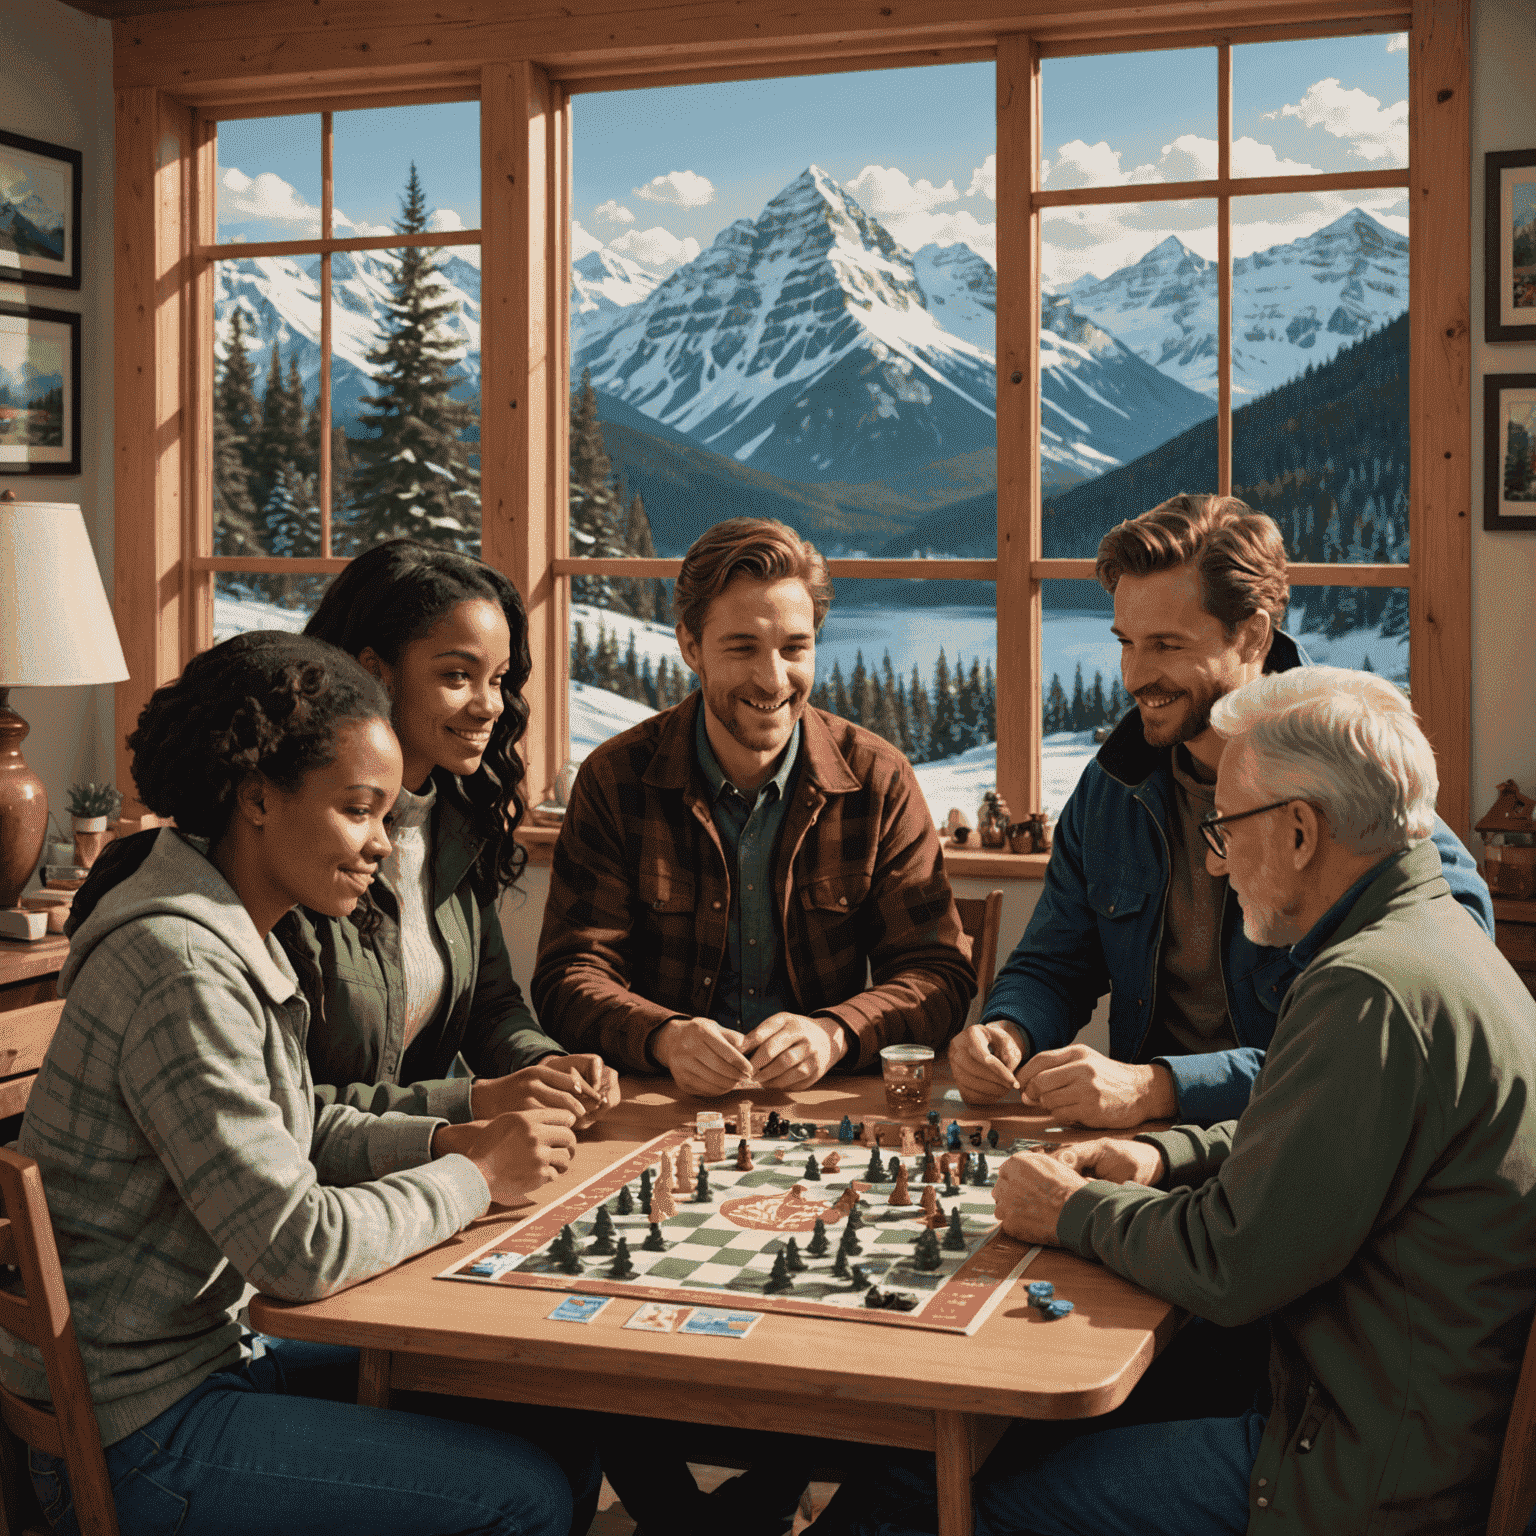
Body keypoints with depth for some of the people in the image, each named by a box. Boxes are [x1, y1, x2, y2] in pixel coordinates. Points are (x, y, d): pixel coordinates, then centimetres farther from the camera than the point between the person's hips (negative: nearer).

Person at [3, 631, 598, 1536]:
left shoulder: (246, 936, 6)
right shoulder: (180, 969, -25)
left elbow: (296, 1132, 15)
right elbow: (299, 1249, -27)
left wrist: (445, 1141, -2)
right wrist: (475, 1176, -13)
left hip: (210, 1352, 9)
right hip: (138, 1437, -9)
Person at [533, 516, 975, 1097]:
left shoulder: (878, 781, 1)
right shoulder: (615, 778, 0)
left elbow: (940, 973, -2)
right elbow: (572, 976, -5)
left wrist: (833, 1033, -23)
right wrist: (665, 1037, -27)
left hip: (826, 1103, 0)